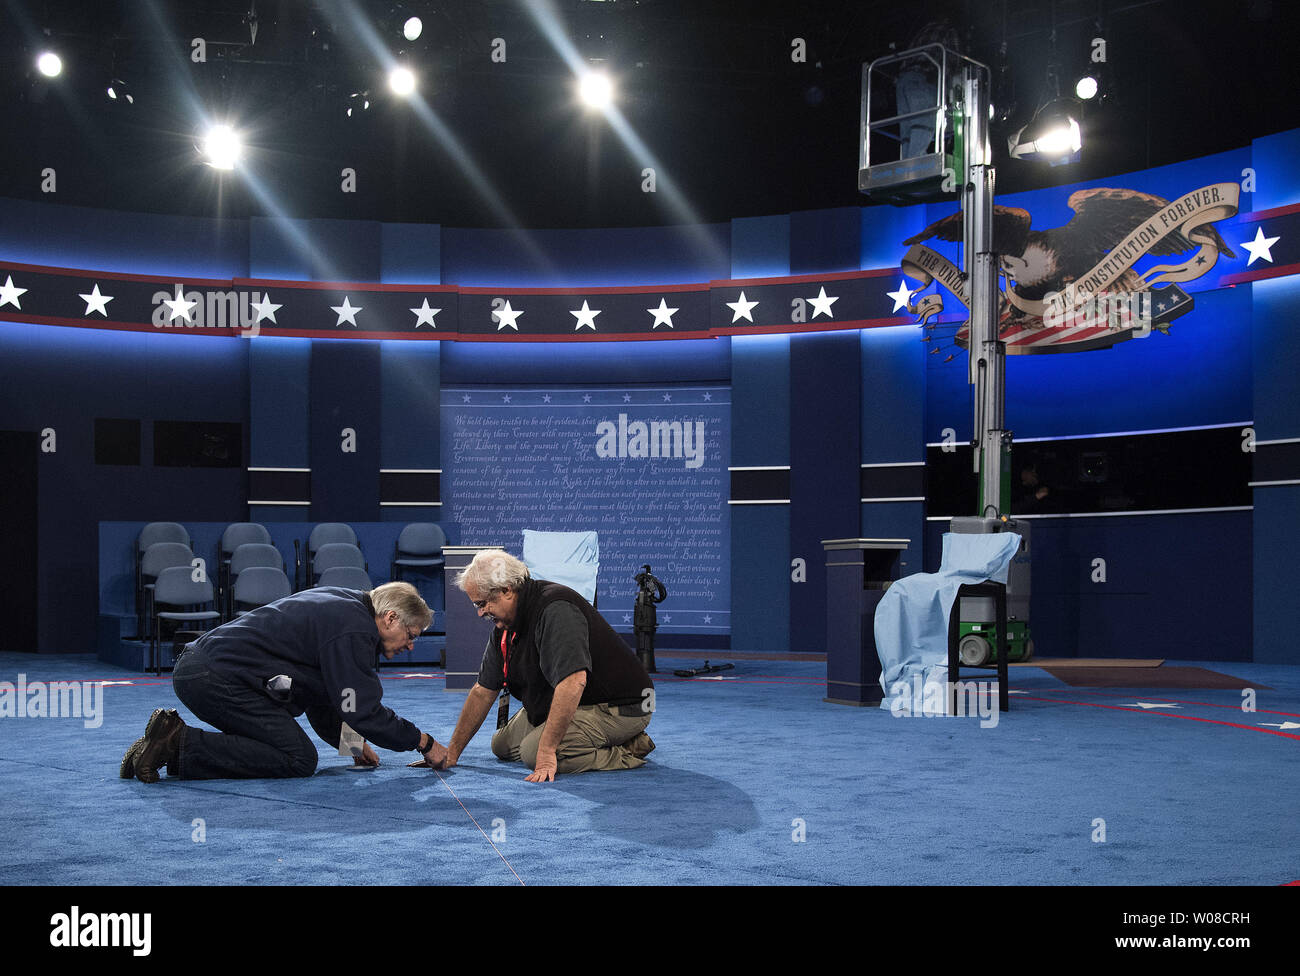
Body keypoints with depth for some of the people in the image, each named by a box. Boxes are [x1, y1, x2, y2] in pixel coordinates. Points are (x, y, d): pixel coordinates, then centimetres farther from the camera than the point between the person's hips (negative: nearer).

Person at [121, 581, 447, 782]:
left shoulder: (340, 604, 20)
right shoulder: (353, 631, -12)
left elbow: (321, 696, 27)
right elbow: (364, 711, -13)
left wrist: (350, 743, 22)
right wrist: (423, 742, -1)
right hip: (219, 676, -11)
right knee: (298, 759, -10)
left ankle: (172, 740, 7)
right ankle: (179, 744, -15)